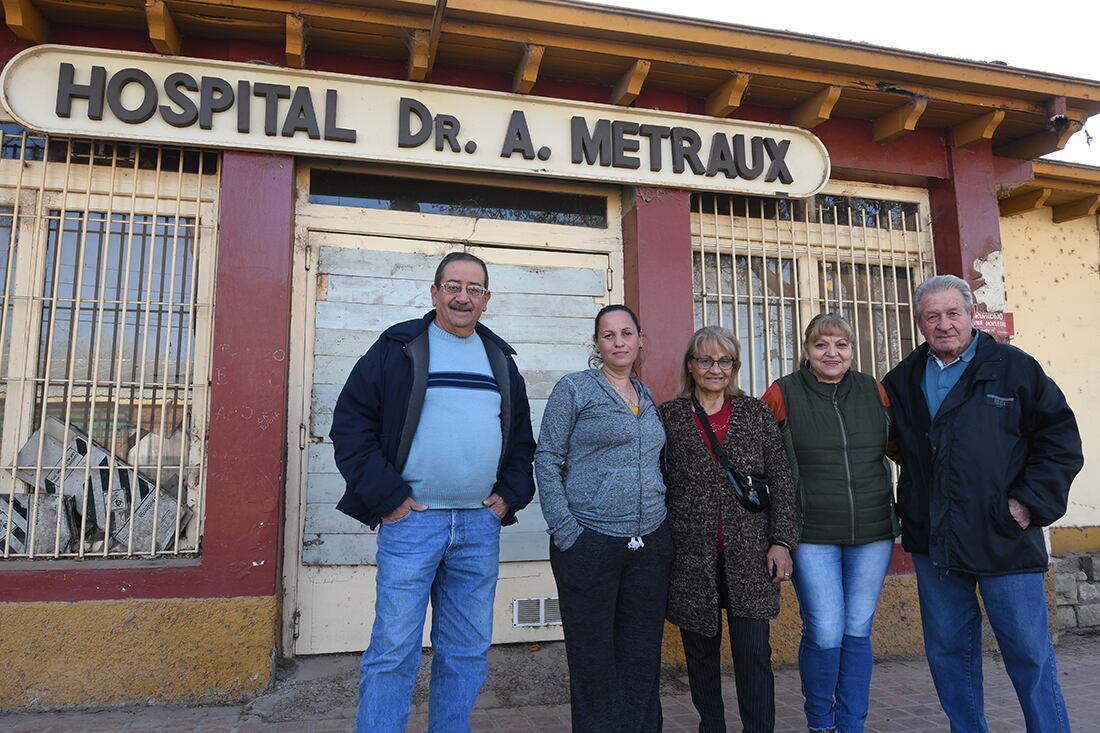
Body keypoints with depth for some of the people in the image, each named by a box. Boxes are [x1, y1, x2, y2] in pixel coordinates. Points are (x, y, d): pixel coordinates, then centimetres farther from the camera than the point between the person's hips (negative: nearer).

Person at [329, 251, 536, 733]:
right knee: (393, 649, 0)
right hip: (412, 519, -4)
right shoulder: (398, 348, -1)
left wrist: (511, 495, 7)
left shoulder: (500, 359, 14)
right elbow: (350, 424, -4)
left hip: (481, 524, 5)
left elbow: (521, 436, 21)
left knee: (467, 653, 12)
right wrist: (386, 497, -10)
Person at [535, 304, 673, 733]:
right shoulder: (574, 389, -3)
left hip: (650, 544, 5)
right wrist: (565, 530, -13)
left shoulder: (648, 398, 14)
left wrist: (660, 519, 11)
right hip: (590, 543, -5)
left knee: (643, 656, 12)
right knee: (593, 658, 5)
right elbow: (547, 460, -6)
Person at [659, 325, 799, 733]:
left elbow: (781, 481, 5)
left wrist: (782, 541, -2)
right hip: (691, 557, 0)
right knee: (701, 653, 11)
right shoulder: (668, 417, 3)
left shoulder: (756, 414, 7)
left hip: (749, 556, 0)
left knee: (754, 653, 1)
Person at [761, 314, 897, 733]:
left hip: (873, 530, 3)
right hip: (812, 534, -3)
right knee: (825, 635, -4)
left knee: (858, 632, 10)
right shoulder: (783, 394, -3)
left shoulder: (874, 391, 5)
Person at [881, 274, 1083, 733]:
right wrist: (907, 507, 10)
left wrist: (1031, 501, -8)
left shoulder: (1014, 368, -1)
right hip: (932, 541, 4)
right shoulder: (903, 380, 10)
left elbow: (1060, 438, 1)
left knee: (1030, 656, 3)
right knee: (948, 653, 13)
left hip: (1003, 538, -4)